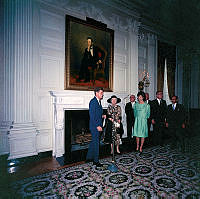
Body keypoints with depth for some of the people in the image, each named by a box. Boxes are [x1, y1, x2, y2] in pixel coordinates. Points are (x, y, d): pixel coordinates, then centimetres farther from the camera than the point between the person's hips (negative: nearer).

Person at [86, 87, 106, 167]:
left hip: (98, 125, 10)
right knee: (96, 143, 1)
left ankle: (89, 157, 33)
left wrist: (102, 116, 5)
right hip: (95, 126, -9)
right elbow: (92, 115, -21)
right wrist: (97, 126, -21)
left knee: (93, 142, 18)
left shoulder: (98, 101, 13)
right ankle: (96, 161, 17)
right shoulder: (93, 101, -16)